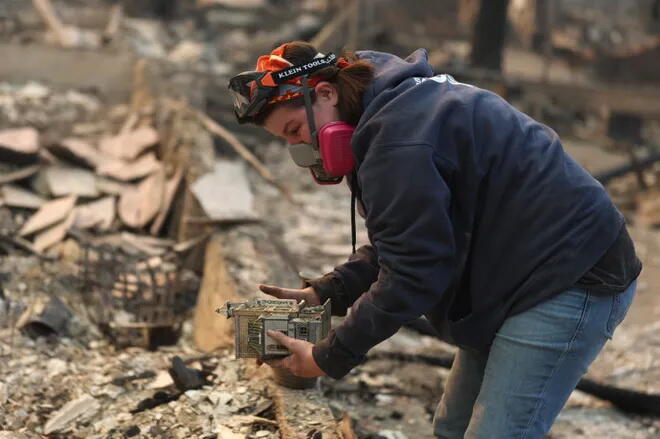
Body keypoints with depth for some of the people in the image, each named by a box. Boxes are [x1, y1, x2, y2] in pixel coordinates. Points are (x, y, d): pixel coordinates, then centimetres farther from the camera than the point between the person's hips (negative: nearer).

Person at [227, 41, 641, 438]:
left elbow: (412, 273, -24)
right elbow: (399, 243, 13)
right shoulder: (398, 105, 9)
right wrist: (324, 293, 1)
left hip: (572, 280, -11)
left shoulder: (398, 141, -25)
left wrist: (328, 358, -15)